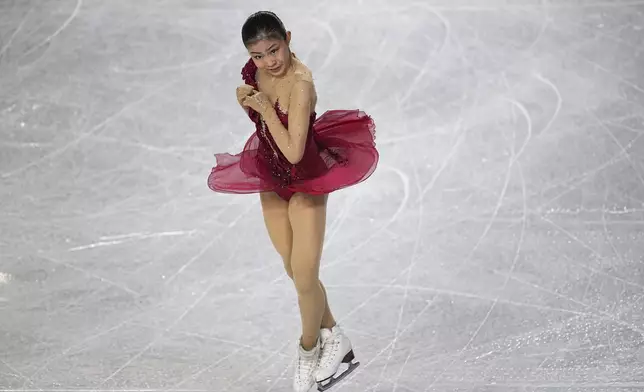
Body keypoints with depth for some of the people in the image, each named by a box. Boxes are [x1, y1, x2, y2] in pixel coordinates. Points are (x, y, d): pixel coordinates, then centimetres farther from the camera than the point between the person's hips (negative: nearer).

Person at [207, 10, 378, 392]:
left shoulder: (300, 84, -30)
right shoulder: (257, 71, -8)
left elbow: (293, 152, -33)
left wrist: (265, 108, -31)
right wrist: (247, 99, -6)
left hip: (306, 181, -7)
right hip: (271, 180, 7)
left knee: (305, 278, 2)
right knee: (295, 271, 15)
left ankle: (308, 353, 28)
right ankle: (336, 341, 34)